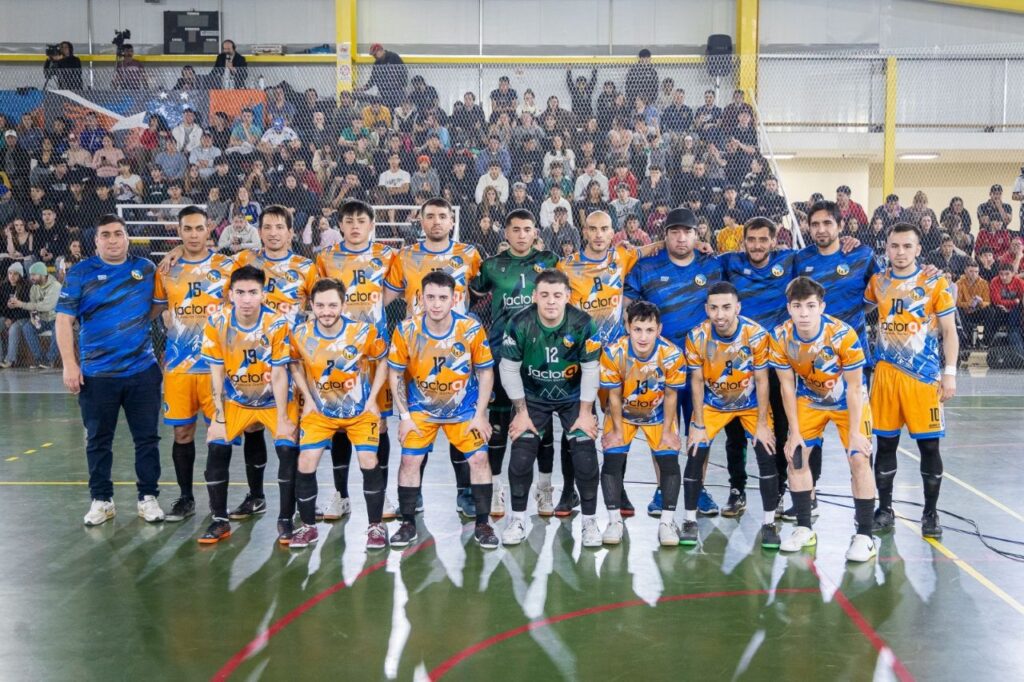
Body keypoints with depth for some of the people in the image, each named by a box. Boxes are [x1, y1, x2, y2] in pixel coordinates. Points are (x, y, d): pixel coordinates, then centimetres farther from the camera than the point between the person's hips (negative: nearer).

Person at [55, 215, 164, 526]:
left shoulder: (146, 269, 6)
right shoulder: (79, 273, 0)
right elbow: (64, 320, -2)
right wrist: (70, 364, -9)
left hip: (143, 371, 1)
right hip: (96, 374, -1)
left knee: (147, 438, 6)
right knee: (98, 441, 9)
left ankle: (148, 497, 18)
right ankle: (101, 500, 21)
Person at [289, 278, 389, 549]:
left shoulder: (364, 331, -18)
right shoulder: (300, 335, -13)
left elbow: (382, 362, -2)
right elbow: (296, 365, 7)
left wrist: (372, 399, -7)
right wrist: (308, 398, -2)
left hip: (361, 410, -1)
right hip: (319, 410, 2)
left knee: (369, 462, -10)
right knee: (305, 465, -6)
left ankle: (376, 525, 9)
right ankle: (308, 526, 15)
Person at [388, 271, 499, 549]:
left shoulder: (472, 329, -19)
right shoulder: (407, 330, -18)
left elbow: (485, 372, -7)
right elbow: (396, 374, -5)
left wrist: (480, 415, -10)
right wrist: (404, 415, -8)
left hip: (464, 408, 0)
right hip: (420, 407, 1)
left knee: (479, 459, -6)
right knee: (410, 461, -4)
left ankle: (482, 524, 10)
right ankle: (408, 524, 13)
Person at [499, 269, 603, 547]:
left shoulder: (583, 324, -22)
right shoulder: (519, 324, -21)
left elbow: (590, 370, -13)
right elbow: (509, 370, -11)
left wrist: (585, 412, -10)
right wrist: (522, 412, -8)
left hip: (574, 397, 0)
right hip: (533, 397, 0)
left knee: (586, 456, -9)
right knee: (521, 456, -8)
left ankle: (590, 520, 10)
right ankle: (518, 518, 13)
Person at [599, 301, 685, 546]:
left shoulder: (672, 355, -30)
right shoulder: (613, 353, -31)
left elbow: (670, 395, -14)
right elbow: (614, 395, -16)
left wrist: (667, 430, -8)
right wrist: (617, 430, -9)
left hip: (659, 413, 0)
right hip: (623, 413, 0)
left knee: (669, 460, -8)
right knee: (613, 459, -9)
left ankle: (667, 522, 5)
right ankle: (614, 521, 4)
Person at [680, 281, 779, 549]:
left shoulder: (756, 334, -26)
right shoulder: (697, 337, -23)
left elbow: (761, 381, -16)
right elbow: (697, 382, -12)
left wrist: (762, 424, -13)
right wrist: (698, 424, -11)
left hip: (751, 403, -1)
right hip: (713, 403, 1)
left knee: (767, 456, -9)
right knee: (696, 455, -6)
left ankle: (769, 524, 6)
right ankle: (689, 521, 10)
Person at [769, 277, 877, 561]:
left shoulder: (843, 335, -32)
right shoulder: (780, 337, -23)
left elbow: (854, 387, -21)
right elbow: (787, 386, -11)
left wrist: (854, 432, -19)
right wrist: (794, 432, -10)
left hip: (848, 401, -3)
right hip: (809, 400, 3)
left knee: (859, 460, -13)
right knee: (795, 456, -1)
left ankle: (865, 536, -1)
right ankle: (804, 529, 14)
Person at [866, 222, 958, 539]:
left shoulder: (935, 283, -2)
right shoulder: (877, 282, 6)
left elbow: (949, 332, 0)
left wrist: (950, 373, -6)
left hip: (924, 375, -2)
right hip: (886, 373, 2)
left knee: (929, 444, 1)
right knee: (885, 443, 7)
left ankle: (930, 513, 15)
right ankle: (884, 510, 18)